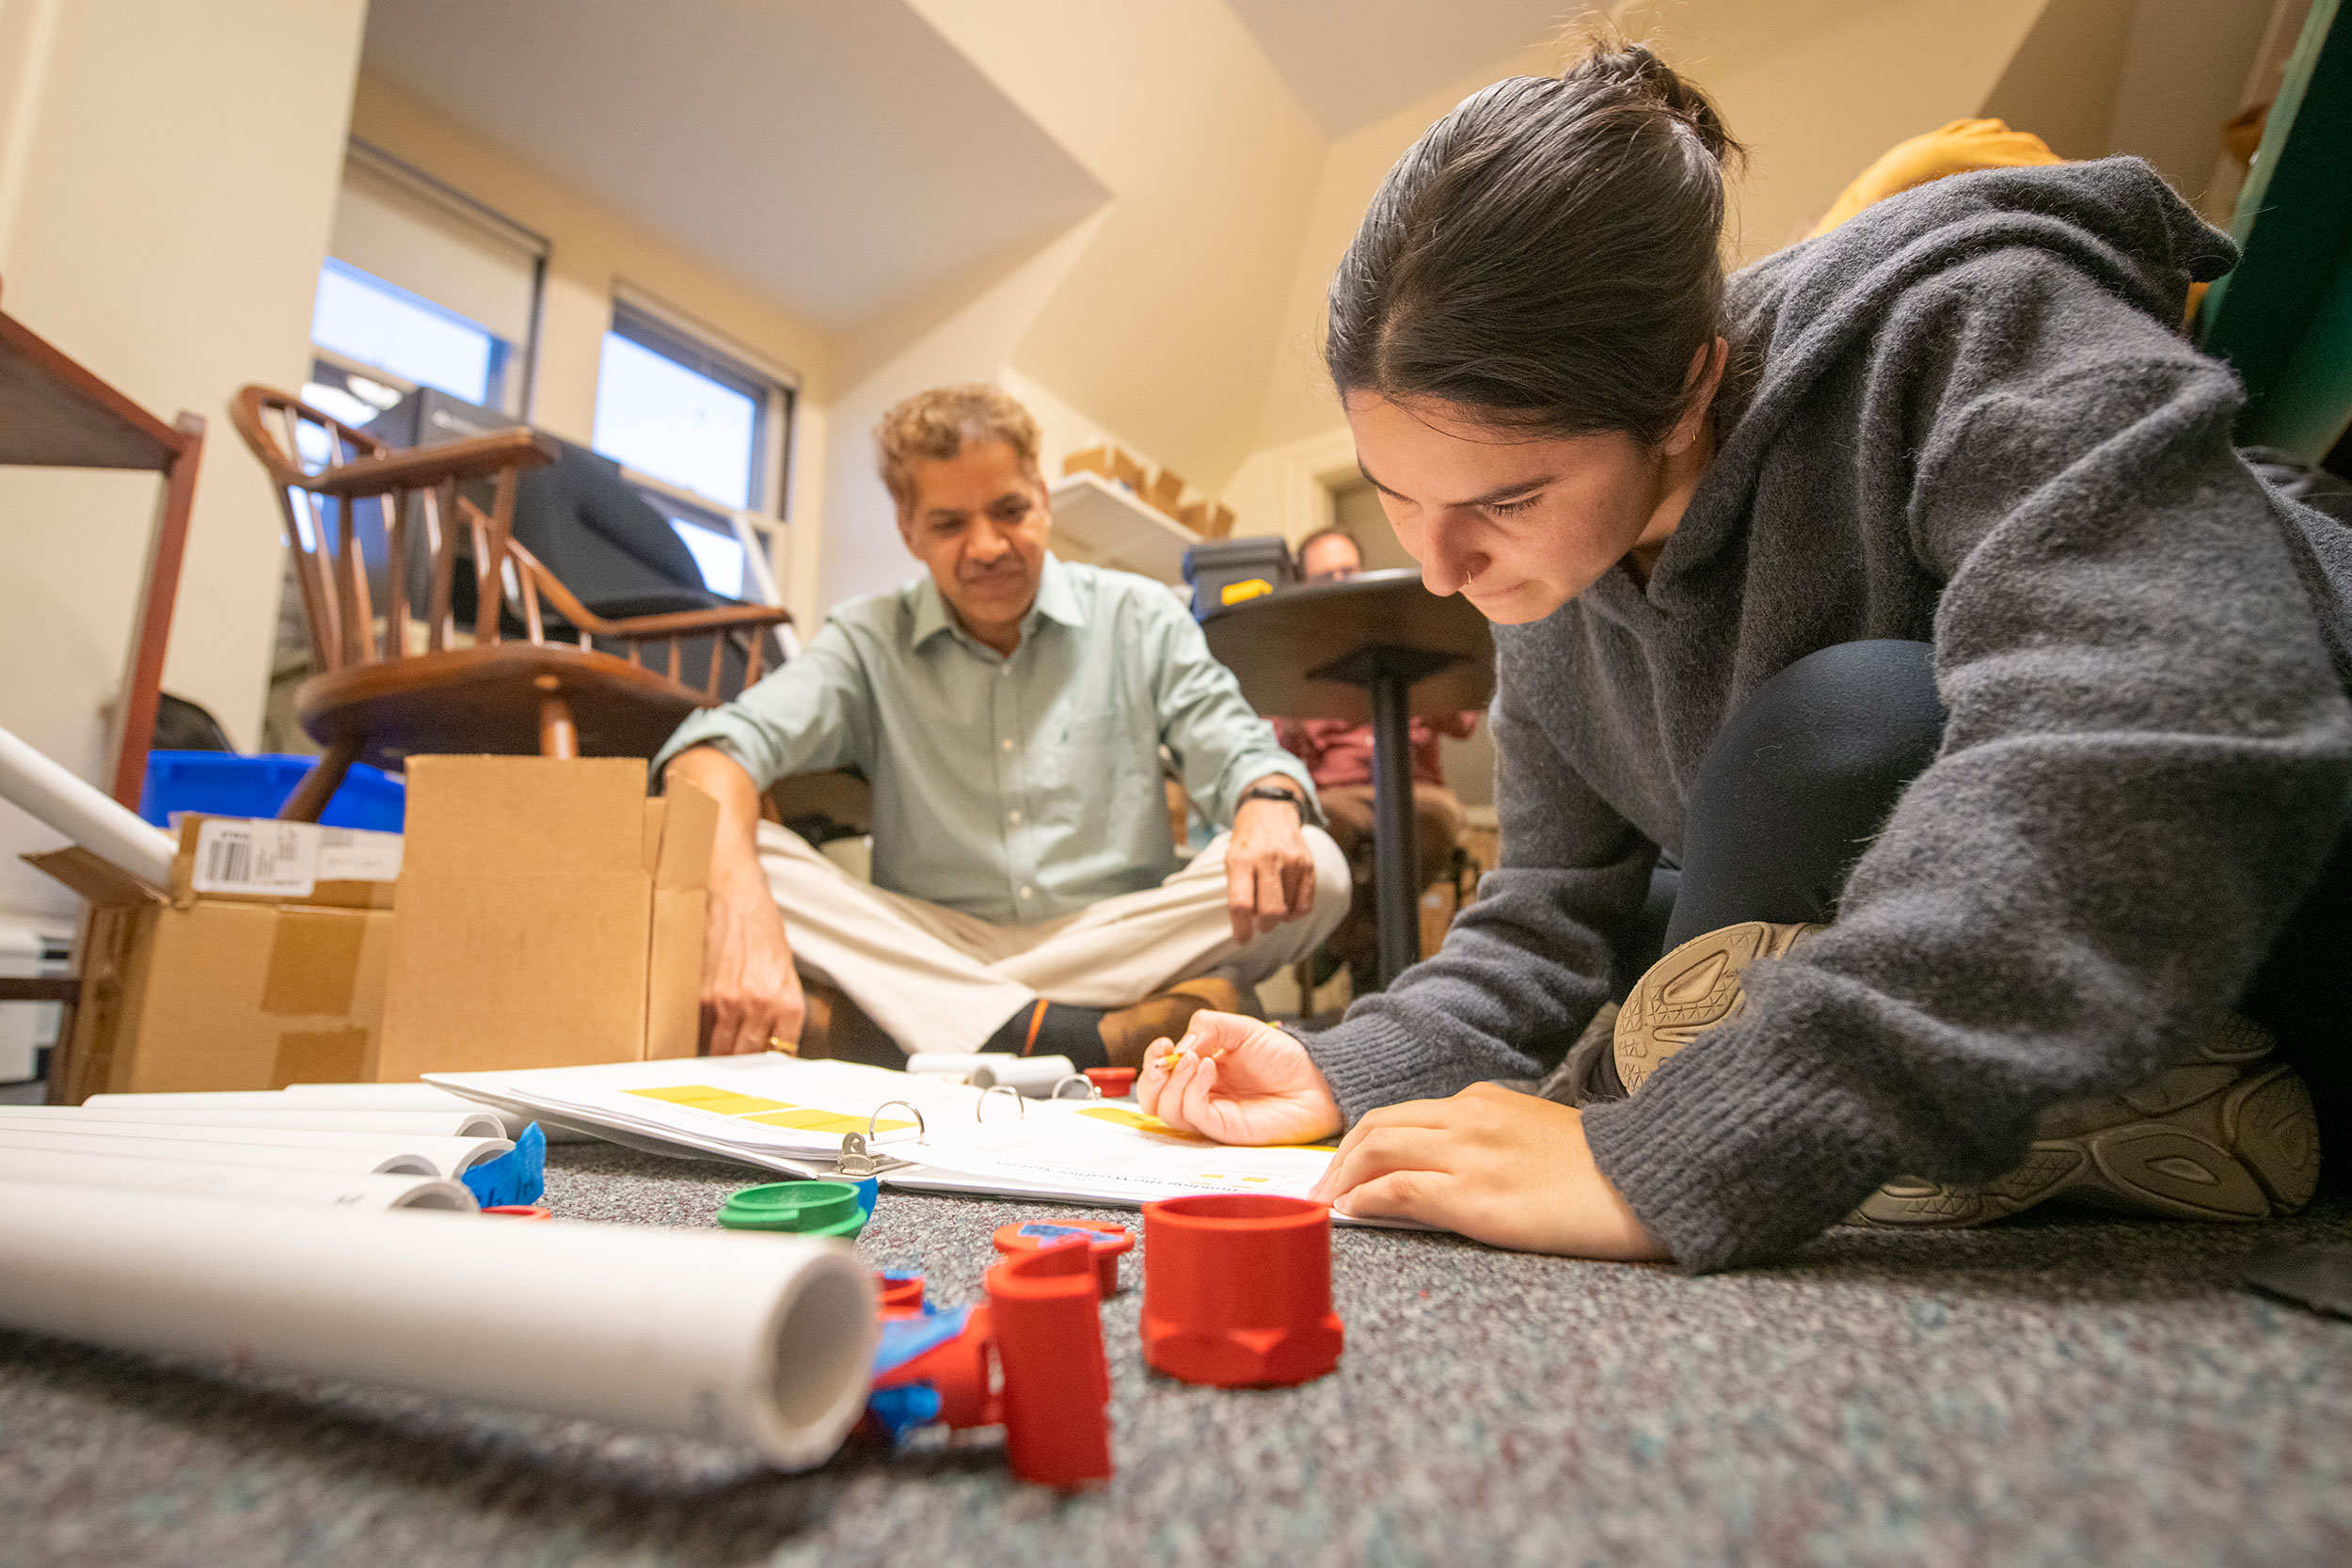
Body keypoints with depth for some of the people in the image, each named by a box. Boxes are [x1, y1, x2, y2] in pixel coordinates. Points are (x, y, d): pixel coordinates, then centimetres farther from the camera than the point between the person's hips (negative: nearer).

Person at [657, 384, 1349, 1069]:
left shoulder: (1138, 618, 6)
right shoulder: (870, 641, 4)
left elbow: (1240, 755, 0)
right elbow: (716, 750, -11)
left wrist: (1270, 804, -27)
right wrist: (740, 908, -34)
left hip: (1119, 947, 0)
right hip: (928, 949, 1)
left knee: (1316, 868, -24)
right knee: (702, 854, -23)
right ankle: (1086, 1040, -32)